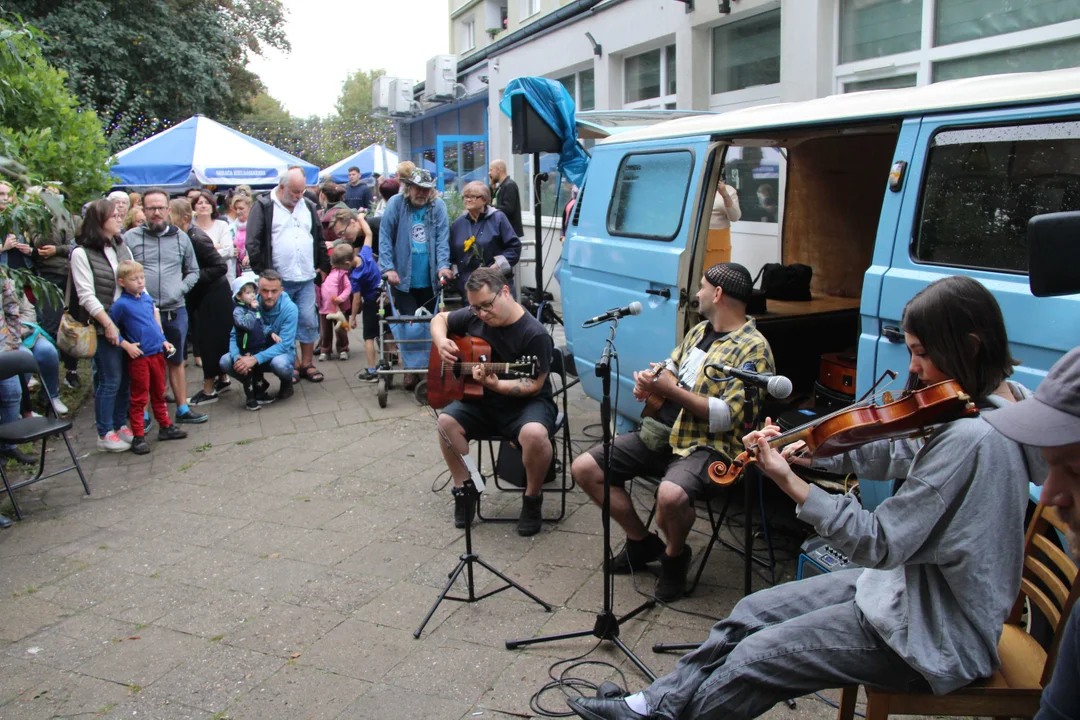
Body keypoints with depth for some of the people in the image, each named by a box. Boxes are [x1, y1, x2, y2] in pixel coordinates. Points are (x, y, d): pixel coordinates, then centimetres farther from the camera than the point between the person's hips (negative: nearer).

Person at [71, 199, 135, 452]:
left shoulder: (123, 249, 12)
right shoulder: (81, 253, -7)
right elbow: (86, 296, -11)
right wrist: (108, 324, -15)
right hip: (104, 328, -6)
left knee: (126, 378, 10)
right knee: (109, 381, -1)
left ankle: (120, 424, 25)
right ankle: (105, 434, 11)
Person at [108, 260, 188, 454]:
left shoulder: (147, 298, 8)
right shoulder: (121, 304, -11)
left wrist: (163, 340, 14)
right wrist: (126, 345, -15)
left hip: (157, 352, 6)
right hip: (139, 356, -6)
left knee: (159, 393, 17)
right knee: (139, 397, 1)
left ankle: (165, 427, 29)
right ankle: (138, 436, 8)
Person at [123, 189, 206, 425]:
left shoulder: (181, 237, 9)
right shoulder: (131, 237, -1)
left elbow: (193, 271, 16)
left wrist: (181, 289, 0)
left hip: (175, 311, 3)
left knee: (176, 362, 14)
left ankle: (182, 409, 24)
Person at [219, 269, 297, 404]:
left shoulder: (289, 308, -21)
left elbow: (284, 344, -26)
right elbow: (234, 336, -11)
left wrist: (255, 359, -38)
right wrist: (238, 357, -33)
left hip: (282, 352, -3)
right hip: (254, 352, 3)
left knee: (279, 363, -38)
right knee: (225, 361, -22)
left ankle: (287, 383, 0)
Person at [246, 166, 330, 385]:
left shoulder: (308, 206, 11)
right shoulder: (264, 207, -4)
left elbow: (319, 240, 18)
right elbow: (253, 243, -8)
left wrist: (323, 266, 14)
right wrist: (262, 273, -10)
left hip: (307, 278, 4)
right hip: (278, 280, -4)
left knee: (309, 321, 4)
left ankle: (307, 364, 14)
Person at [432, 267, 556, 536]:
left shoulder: (534, 334, -21)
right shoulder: (474, 316, -3)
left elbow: (534, 386, -20)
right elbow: (440, 319, 14)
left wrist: (495, 385, -35)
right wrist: (441, 342, -9)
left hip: (527, 402, -5)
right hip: (482, 400, 5)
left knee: (534, 433, -36)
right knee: (445, 421, -20)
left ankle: (532, 499, -8)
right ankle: (464, 489, 0)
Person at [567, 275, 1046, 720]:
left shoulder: (969, 438, -30)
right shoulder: (995, 399, 1)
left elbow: (880, 544, -27)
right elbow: (899, 454, 11)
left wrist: (789, 482, -27)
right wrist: (811, 451, -1)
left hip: (935, 635, -9)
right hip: (913, 581, 9)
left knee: (756, 657, -8)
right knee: (755, 611, 8)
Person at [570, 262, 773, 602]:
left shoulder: (753, 348, -10)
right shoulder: (699, 330, 16)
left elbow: (729, 415, -19)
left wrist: (671, 390, -20)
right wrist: (650, 381, -1)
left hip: (707, 445, -8)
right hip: (662, 431, 8)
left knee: (671, 495, -39)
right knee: (584, 468, -2)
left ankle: (675, 555, -2)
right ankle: (642, 542, 15)